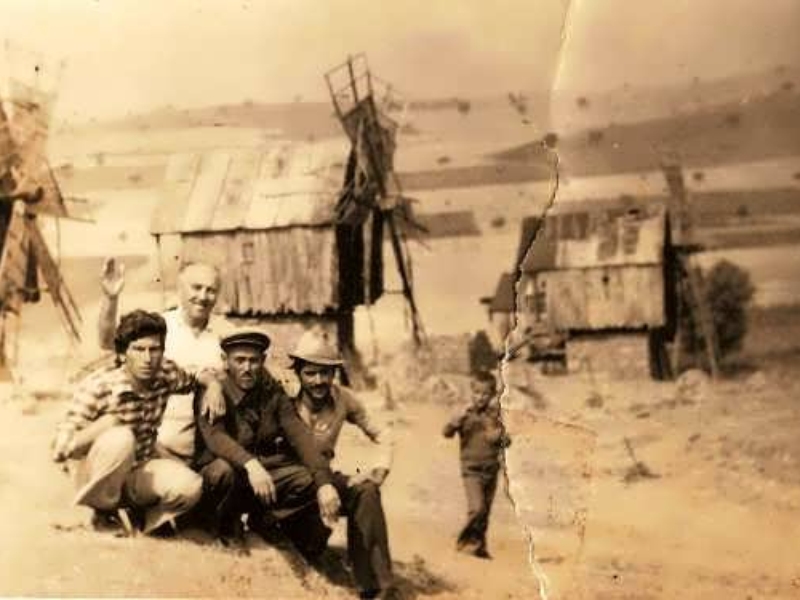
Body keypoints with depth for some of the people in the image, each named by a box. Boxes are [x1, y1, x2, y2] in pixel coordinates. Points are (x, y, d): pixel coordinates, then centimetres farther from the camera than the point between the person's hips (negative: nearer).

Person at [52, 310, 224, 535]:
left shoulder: (166, 375, -9)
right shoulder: (96, 387, -21)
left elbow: (201, 376, 13)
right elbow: (60, 450, -21)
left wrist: (213, 385, -10)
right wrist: (106, 423, -30)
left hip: (139, 470, 3)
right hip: (96, 475, -3)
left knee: (189, 486, -28)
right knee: (121, 438, -37)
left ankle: (130, 515, 0)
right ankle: (104, 512, -10)